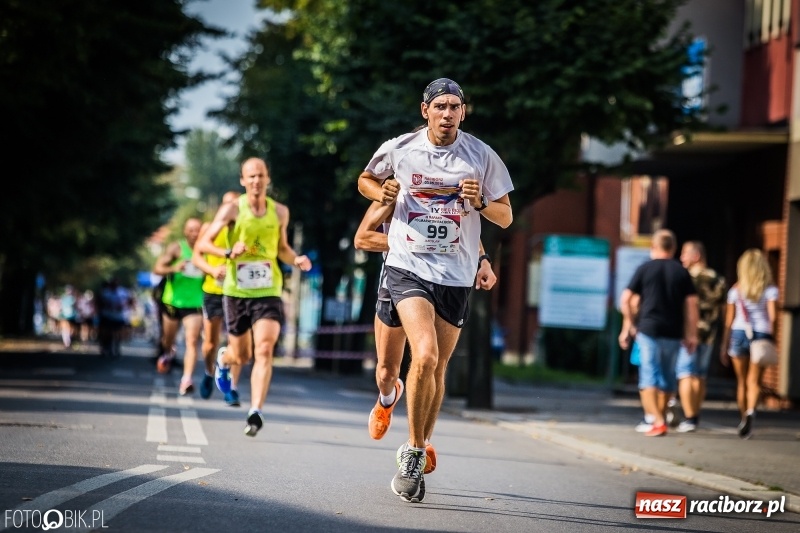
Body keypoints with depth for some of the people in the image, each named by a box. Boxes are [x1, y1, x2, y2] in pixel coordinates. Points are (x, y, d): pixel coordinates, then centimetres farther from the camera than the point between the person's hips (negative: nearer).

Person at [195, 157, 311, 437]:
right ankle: (224, 358, 48)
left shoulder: (280, 212, 7)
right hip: (237, 290, -1)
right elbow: (203, 244, -6)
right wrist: (228, 253, -25)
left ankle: (255, 412, -19)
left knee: (264, 350, -17)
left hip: (268, 291, 1)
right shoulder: (232, 209, -3)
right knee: (241, 356, 10)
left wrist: (296, 260, 0)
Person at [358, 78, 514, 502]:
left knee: (437, 370, 9)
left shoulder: (482, 156, 0)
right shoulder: (399, 149, -1)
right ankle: (415, 452, -8)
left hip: (456, 275, 2)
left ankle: (415, 450, 30)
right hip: (408, 266, -2)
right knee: (424, 356, -22)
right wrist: (380, 193, -5)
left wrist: (480, 201, -15)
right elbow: (365, 180, 18)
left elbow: (506, 217, 6)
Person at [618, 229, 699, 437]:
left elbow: (625, 300, -2)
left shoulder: (644, 269, 1)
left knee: (649, 377, -4)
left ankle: (657, 421, -17)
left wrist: (629, 325, 11)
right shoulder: (681, 272, 6)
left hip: (648, 329, -3)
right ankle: (659, 418, 27)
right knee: (668, 376, 16)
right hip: (673, 332, 3)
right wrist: (691, 335, 5)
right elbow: (691, 304, 2)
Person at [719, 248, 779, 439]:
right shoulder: (770, 289, 2)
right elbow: (772, 316, -9)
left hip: (739, 333, 1)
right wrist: (770, 336, -3)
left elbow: (729, 321, 7)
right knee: (754, 381, -3)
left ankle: (744, 418, 14)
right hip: (761, 334, -1)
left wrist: (724, 346, 11)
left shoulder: (735, 290, 8)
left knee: (742, 381, 11)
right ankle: (750, 412, -28)